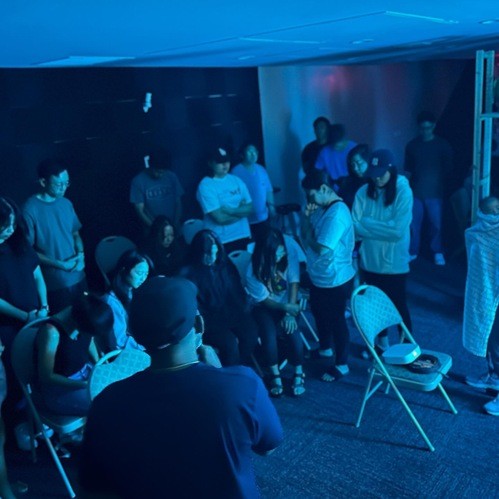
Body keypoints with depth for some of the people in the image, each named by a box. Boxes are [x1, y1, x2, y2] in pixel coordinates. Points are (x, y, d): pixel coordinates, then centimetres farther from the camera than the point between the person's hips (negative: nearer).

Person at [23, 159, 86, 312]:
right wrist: (60, 264, -17)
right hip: (54, 283, -5)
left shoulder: (66, 203, 1)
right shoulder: (30, 210, -17)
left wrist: (81, 254, -7)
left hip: (77, 277, 6)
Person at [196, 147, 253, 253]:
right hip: (222, 241, -5)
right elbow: (220, 218, -17)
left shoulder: (236, 180, 6)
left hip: (243, 236, 5)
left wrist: (231, 211, -15)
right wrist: (240, 210, -5)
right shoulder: (205, 186, -11)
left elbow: (250, 208, 1)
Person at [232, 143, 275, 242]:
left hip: (263, 217, 6)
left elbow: (268, 190, 12)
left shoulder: (261, 169, 7)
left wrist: (271, 205, 0)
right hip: (246, 219, -5)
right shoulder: (236, 172, -10)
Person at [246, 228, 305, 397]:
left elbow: (294, 282, -16)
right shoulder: (254, 270, -26)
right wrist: (285, 307, -27)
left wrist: (290, 312, -21)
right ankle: (275, 375, -4)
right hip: (264, 307, -1)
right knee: (269, 334, -27)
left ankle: (299, 373, -2)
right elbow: (263, 300, -14)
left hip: (287, 303, 2)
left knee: (291, 329, -24)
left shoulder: (289, 247, -21)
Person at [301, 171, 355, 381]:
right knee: (320, 314, 26)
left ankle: (341, 364, 24)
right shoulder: (320, 208, 3)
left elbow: (321, 248, -31)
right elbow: (306, 236, 7)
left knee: (336, 320, 6)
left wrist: (309, 234, -14)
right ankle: (325, 349, 49)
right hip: (318, 276, 10)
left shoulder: (337, 213, -28)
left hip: (335, 279, -9)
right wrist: (307, 216, -9)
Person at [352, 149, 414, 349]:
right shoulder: (363, 192, -4)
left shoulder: (403, 191, -14)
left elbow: (398, 230, -21)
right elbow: (355, 227, -9)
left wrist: (367, 224, -16)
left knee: (398, 305, 10)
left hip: (394, 262, -4)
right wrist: (383, 229, -24)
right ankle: (380, 342, 41)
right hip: (370, 261, 4)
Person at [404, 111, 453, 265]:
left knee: (436, 223, 1)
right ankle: (412, 252, 15)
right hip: (416, 191, 1)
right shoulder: (412, 145, 6)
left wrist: (440, 182, -4)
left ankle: (437, 252, 17)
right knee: (414, 223, 1)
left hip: (434, 192, -1)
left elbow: (448, 168, 6)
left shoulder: (443, 145, 2)